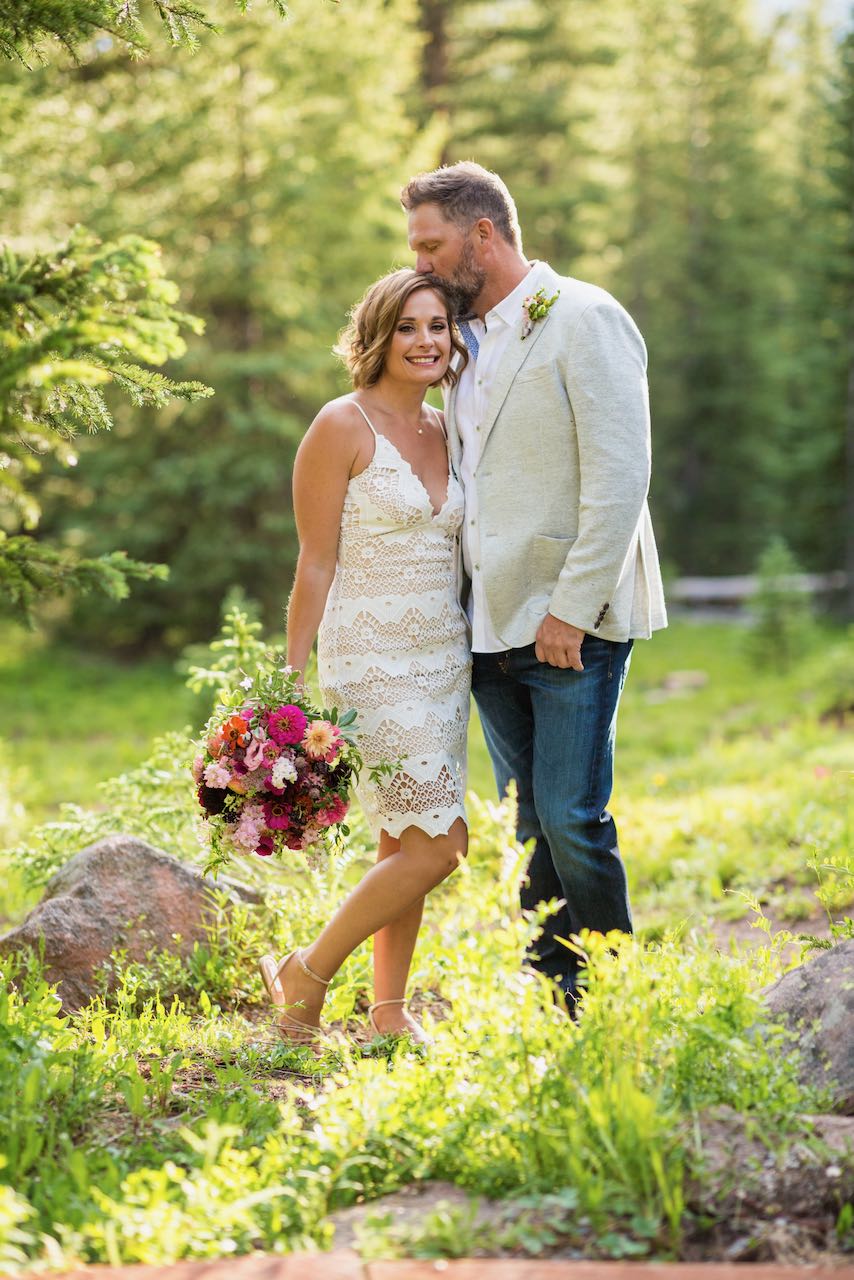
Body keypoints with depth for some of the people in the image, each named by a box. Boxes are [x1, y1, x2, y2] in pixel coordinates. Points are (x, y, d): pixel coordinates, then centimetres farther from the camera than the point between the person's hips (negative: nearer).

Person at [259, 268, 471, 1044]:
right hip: (372, 663, -7)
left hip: (444, 659, 7)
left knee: (405, 844, 10)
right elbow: (316, 564, -9)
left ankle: (390, 1012, 19)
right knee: (436, 843, -11)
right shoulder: (343, 427, -8)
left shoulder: (447, 432, 11)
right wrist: (291, 683, -10)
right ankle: (306, 975, 5)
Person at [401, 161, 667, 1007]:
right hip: (492, 624, 7)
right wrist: (455, 605, 12)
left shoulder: (584, 320, -7)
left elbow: (619, 478, -14)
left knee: (571, 818, -8)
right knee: (530, 826, 9)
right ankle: (547, 1002, 16)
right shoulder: (467, 339, 17)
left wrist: (572, 608, -18)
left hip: (572, 625, -7)